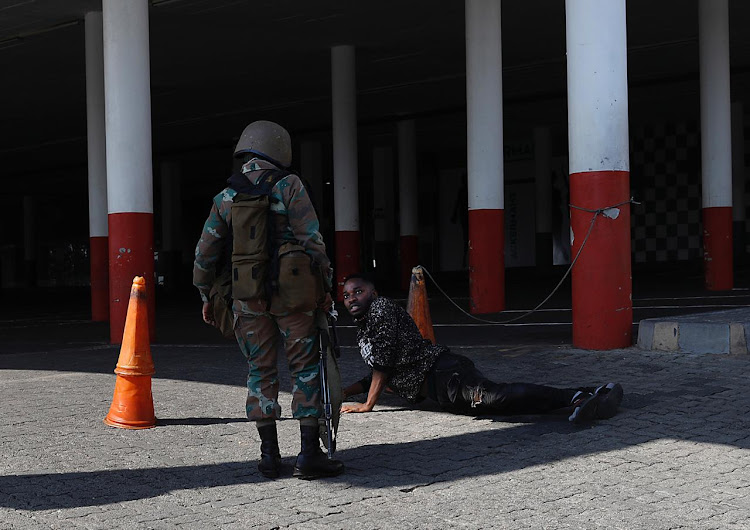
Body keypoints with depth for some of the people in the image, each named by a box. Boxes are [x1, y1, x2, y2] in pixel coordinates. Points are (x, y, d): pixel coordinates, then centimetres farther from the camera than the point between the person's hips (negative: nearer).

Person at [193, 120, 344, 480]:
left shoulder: (226, 197, 7)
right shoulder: (289, 186, -4)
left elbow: (206, 252, 8)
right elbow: (312, 240, -10)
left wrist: (206, 296, 19)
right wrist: (324, 285, -2)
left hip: (247, 298, 3)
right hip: (290, 292, -3)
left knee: (260, 371, 11)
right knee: (305, 368, 3)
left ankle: (269, 456, 10)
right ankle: (309, 455, 1)